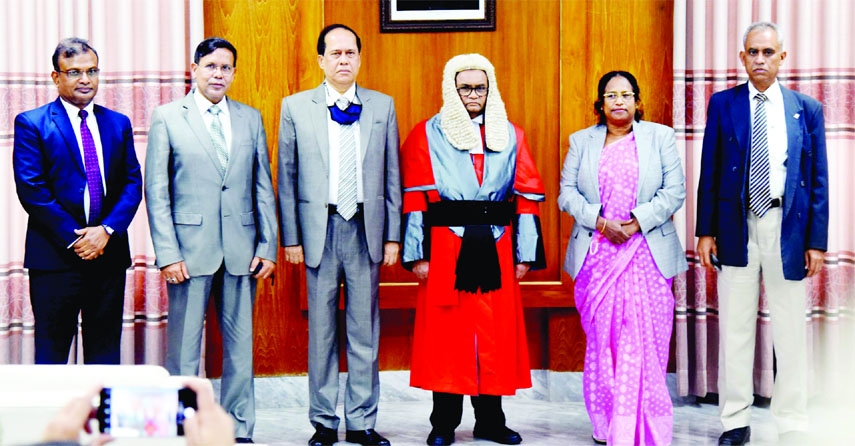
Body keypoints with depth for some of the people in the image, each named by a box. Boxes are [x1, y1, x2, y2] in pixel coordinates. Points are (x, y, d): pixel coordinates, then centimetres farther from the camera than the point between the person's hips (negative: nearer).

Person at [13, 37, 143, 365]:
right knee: (51, 349, 2)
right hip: (55, 254, -4)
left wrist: (107, 230, -10)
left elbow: (132, 184, 6)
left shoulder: (118, 124, 12)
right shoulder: (31, 124, -1)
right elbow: (31, 189, -8)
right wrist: (73, 238, -12)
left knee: (105, 347, 9)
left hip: (109, 252, 4)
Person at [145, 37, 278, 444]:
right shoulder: (167, 118, 2)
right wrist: (168, 253, -9)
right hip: (190, 249, -3)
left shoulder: (251, 119, 11)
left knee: (240, 345, 8)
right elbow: (156, 192, -1)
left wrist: (268, 245, 4)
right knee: (184, 347, 1)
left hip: (241, 250, 3)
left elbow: (263, 188, 11)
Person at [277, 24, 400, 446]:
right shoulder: (295, 107, 5)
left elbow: (392, 176, 8)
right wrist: (290, 237, 0)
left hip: (366, 230, 1)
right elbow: (287, 178, 4)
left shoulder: (383, 106, 8)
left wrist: (392, 235, 4)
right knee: (321, 331, 6)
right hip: (320, 230, -1)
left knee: (365, 331, 5)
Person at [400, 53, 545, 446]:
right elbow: (414, 198, -2)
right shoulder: (428, 134, 3)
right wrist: (417, 254, -9)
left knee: (497, 334, 4)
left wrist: (525, 252, 3)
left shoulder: (511, 136, 11)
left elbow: (527, 195, 9)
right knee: (446, 333, 0)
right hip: (446, 246, -2)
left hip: (496, 247, 3)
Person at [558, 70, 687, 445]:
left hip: (647, 255, -1)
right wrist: (601, 221, -11)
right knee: (601, 341, 3)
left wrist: (637, 221, -11)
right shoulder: (581, 141, 12)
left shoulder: (660, 137, 8)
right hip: (596, 256, 2)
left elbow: (674, 192, 1)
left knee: (644, 343, -6)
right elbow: (567, 193, 5)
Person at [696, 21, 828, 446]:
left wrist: (816, 240, -2)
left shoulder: (807, 109, 4)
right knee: (735, 328, 6)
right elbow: (709, 172, 4)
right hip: (736, 228, 0)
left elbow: (818, 180, 4)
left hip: (787, 229, 0)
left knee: (790, 330, 5)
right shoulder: (723, 104, 4)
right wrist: (705, 231, -1)